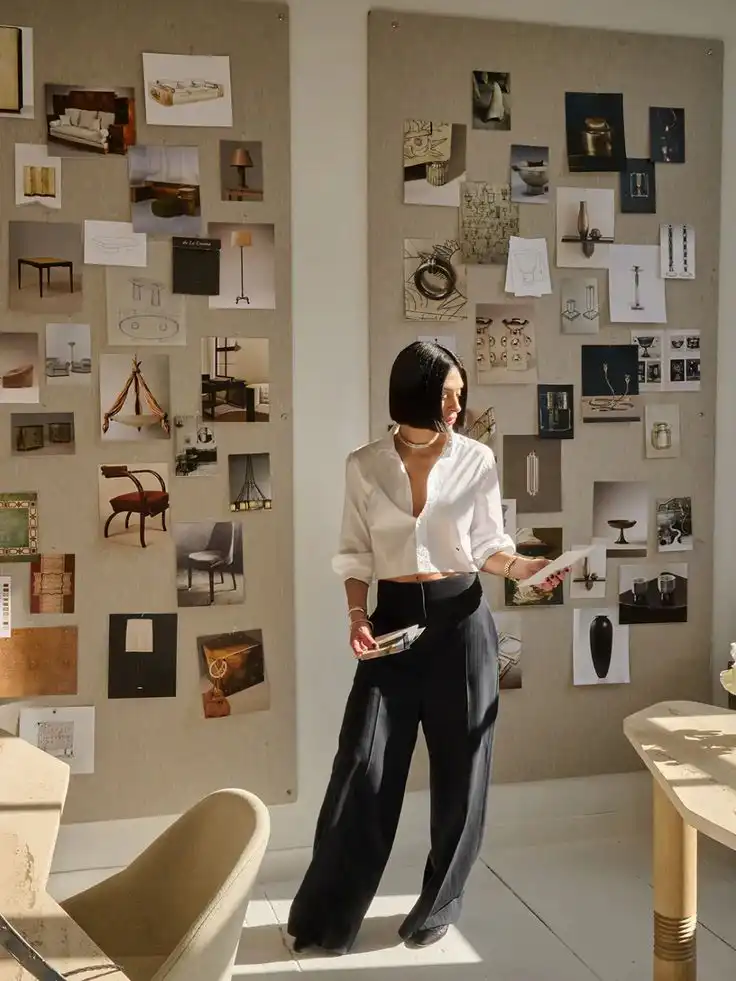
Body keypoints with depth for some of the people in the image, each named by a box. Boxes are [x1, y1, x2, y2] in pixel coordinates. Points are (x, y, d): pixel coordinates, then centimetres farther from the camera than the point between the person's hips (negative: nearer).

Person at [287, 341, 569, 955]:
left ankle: (441, 903, 26)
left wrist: (524, 567, -15)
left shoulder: (477, 460, 0)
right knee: (364, 765, -2)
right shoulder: (364, 466, 1)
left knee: (458, 765, 7)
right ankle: (329, 915, 12)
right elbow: (356, 554, 5)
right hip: (393, 618, 0)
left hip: (460, 619, 0)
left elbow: (487, 546, 5)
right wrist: (357, 617, -8)